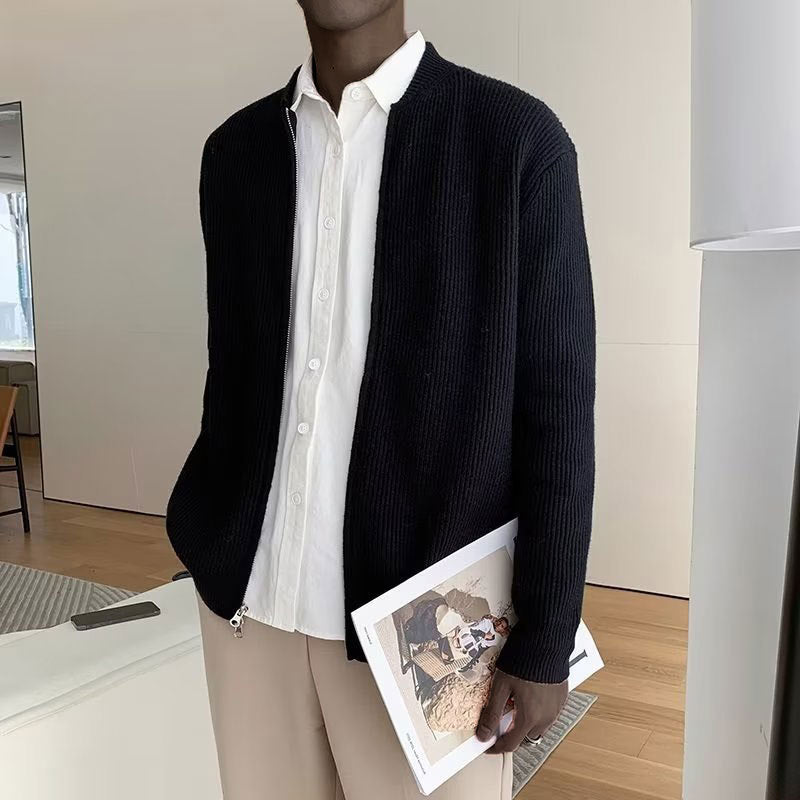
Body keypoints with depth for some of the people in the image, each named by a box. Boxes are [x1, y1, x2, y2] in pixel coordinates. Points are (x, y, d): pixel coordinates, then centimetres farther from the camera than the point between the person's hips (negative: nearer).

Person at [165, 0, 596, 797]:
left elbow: (557, 406, -8)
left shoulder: (517, 138, -7)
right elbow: (234, 372, 12)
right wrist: (212, 551, 14)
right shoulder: (235, 150, 6)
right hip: (250, 598, 4)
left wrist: (543, 640, -8)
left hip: (423, 617, -3)